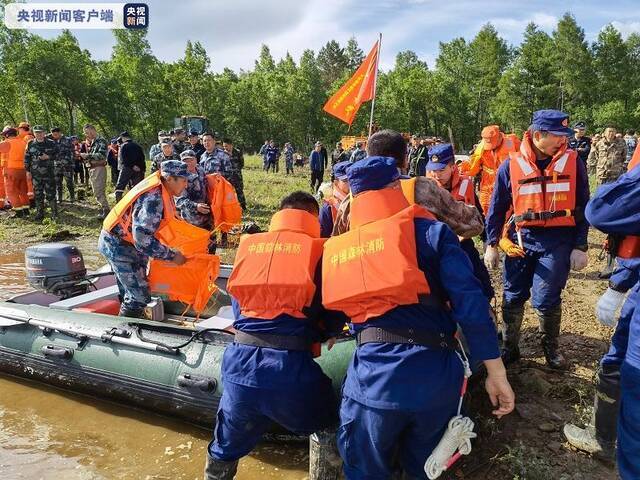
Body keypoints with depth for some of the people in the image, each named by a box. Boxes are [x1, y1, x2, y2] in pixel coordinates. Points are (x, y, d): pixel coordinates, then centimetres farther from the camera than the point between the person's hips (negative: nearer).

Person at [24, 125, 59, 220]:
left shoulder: (51, 143, 0)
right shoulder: (31, 144, 7)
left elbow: (58, 154, 4)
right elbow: (27, 158, 11)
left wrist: (48, 157, -12)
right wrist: (28, 170, 6)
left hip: (49, 172, -3)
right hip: (36, 174, 3)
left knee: (50, 193, -1)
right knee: (38, 194, 6)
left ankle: (54, 213, 9)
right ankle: (39, 214, 14)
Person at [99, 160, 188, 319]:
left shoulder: (159, 188, -2)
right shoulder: (153, 199, -31)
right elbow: (143, 240, -33)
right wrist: (172, 255, -24)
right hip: (119, 245, -10)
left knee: (130, 293, 20)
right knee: (140, 297, -7)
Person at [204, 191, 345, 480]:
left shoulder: (247, 246, 9)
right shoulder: (319, 250, 0)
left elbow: (236, 308, 15)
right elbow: (334, 320, 3)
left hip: (240, 362, 4)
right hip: (291, 366, -3)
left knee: (225, 450, 25)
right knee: (327, 438, 24)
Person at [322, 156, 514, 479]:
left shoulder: (336, 248, 11)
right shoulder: (431, 232, 2)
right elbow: (470, 303, -5)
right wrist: (496, 373, 0)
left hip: (373, 376, 1)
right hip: (435, 373, 0)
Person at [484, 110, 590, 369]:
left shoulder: (573, 162, 0)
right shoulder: (511, 165, -2)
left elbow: (582, 207, 4)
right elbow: (497, 207, 6)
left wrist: (580, 246, 0)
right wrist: (491, 244, 5)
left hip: (558, 242, -1)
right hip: (521, 239, 1)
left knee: (546, 299, -1)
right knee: (513, 297, 8)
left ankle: (550, 347, 26)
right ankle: (509, 347, 27)